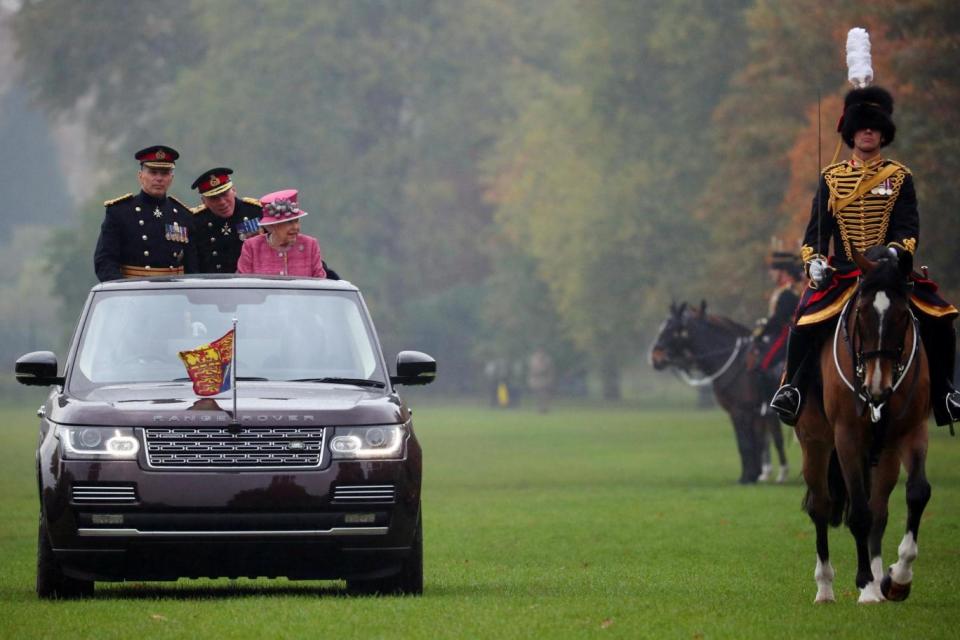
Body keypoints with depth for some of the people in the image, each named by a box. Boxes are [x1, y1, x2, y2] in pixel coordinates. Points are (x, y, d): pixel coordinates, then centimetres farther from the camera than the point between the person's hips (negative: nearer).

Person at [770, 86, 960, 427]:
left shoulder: (900, 178, 7)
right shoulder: (831, 178, 9)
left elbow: (909, 227, -1)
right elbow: (817, 226, 7)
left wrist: (898, 249, -23)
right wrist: (813, 260, -12)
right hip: (842, 272, 0)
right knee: (805, 322, -24)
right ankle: (791, 389, -4)